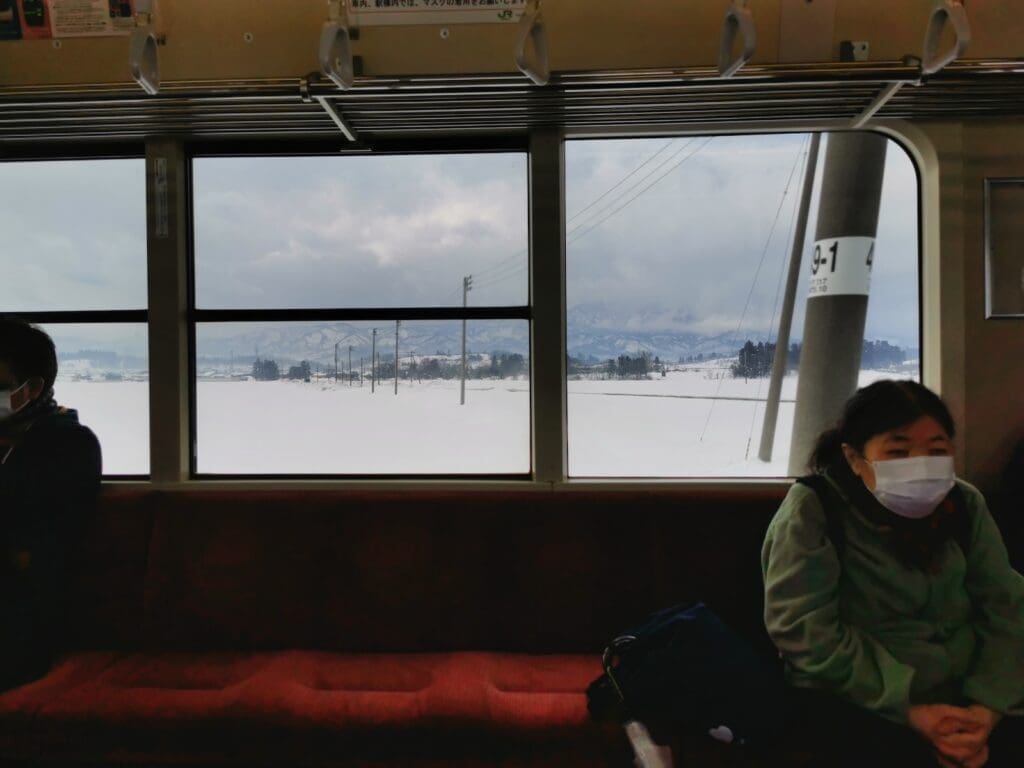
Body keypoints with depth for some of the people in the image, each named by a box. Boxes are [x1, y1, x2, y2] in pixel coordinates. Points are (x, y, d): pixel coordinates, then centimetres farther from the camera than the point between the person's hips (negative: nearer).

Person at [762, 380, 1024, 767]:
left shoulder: (963, 505, 3)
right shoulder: (812, 512, -14)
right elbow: (805, 632, -19)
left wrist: (986, 708, -13)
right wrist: (908, 710, -19)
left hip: (962, 691, 5)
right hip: (856, 702, -5)